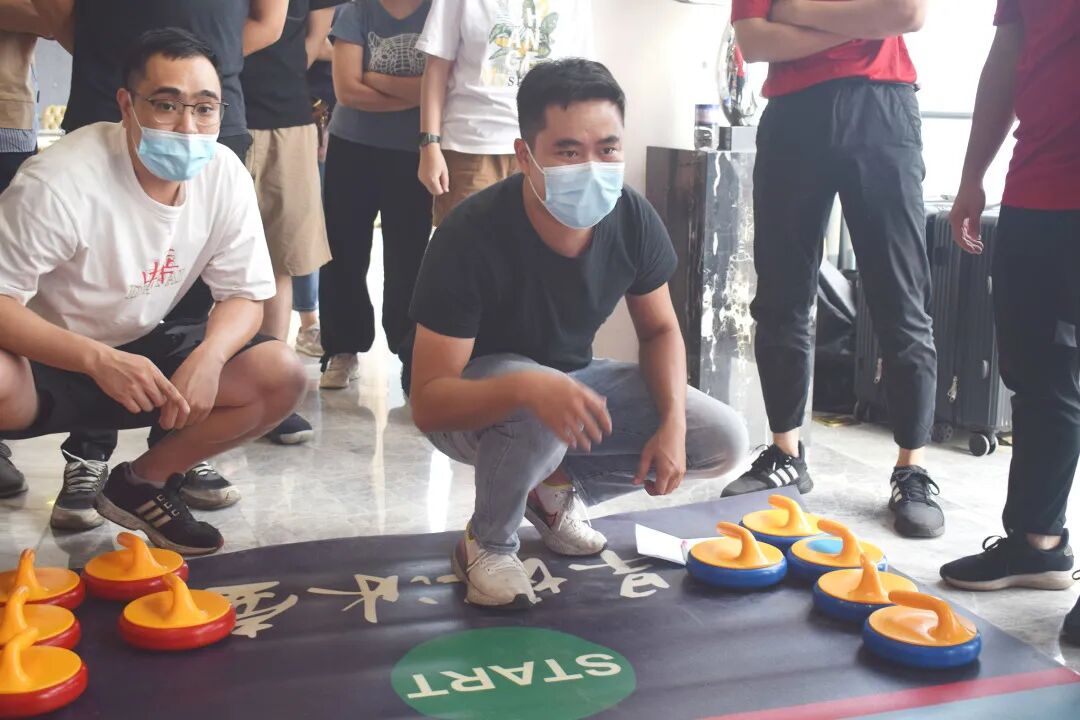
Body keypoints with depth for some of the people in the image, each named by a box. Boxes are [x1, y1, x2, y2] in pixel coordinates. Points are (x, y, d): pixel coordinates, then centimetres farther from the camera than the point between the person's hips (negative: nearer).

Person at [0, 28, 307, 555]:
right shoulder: (61, 181, -26)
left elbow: (244, 295, -4)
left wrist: (208, 357, -26)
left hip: (143, 350, 6)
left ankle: (141, 484, 6)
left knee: (281, 376, -14)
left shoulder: (225, 176, -11)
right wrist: (97, 360, -41)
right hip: (47, 359, -5)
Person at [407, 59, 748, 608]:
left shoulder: (632, 219, -17)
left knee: (723, 439, -8)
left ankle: (554, 483, 8)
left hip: (573, 377, 5)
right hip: (472, 405, -5)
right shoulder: (472, 236, -31)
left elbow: (659, 330, 0)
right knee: (537, 414, -40)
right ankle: (488, 543, -9)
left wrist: (673, 421, -18)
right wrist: (529, 388, -50)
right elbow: (428, 402, -32)